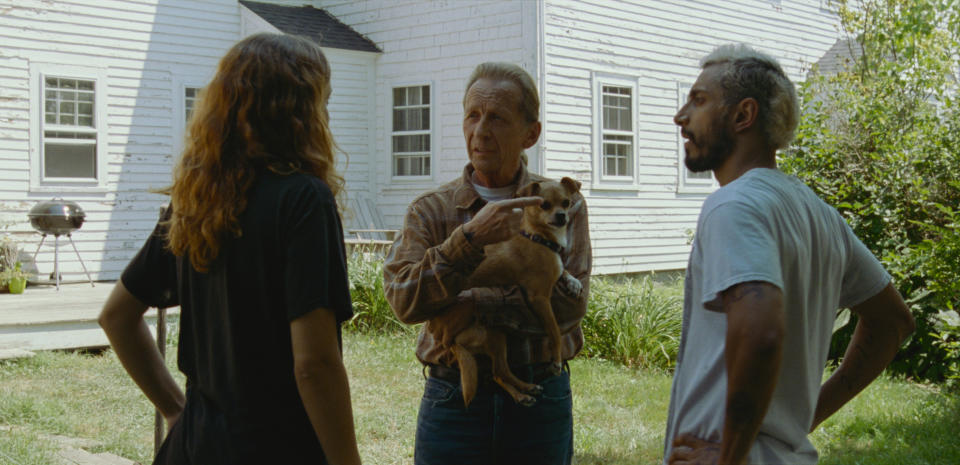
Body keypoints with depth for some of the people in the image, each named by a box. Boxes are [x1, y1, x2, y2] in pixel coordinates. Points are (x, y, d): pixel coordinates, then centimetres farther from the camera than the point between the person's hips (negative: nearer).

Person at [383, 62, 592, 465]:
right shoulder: (431, 209, 3)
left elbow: (571, 302, -10)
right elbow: (404, 301, -12)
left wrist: (477, 305, -17)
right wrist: (470, 238, -23)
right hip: (453, 398, 0)